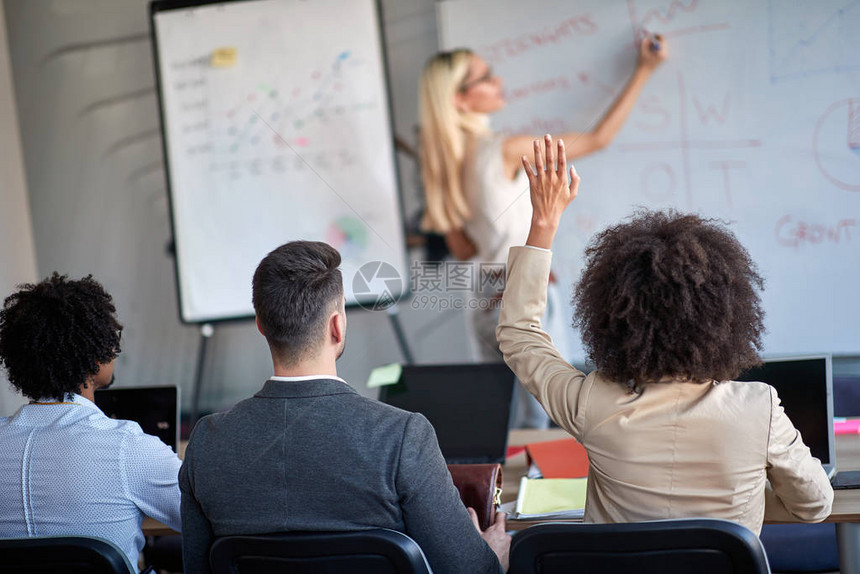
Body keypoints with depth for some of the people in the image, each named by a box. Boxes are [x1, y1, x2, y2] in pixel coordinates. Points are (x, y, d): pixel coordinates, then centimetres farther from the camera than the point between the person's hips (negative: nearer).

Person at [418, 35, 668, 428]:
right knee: (538, 425, -2)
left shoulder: (443, 165, 5)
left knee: (503, 427, 11)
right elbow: (598, 139, -5)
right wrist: (644, 70, 3)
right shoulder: (505, 152, -16)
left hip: (484, 303, 7)